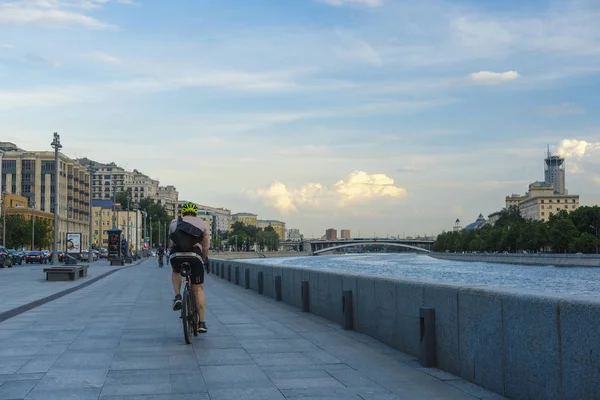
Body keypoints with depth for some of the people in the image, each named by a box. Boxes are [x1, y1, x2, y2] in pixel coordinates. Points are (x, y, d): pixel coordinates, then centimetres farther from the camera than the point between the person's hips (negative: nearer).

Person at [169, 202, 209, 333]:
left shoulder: (174, 222, 26)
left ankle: (177, 297, 13)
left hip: (176, 254, 1)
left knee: (176, 272, 35)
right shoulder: (201, 223, 23)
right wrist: (204, 259, 34)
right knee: (198, 289, 8)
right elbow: (206, 246, 18)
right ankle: (201, 323, 6)